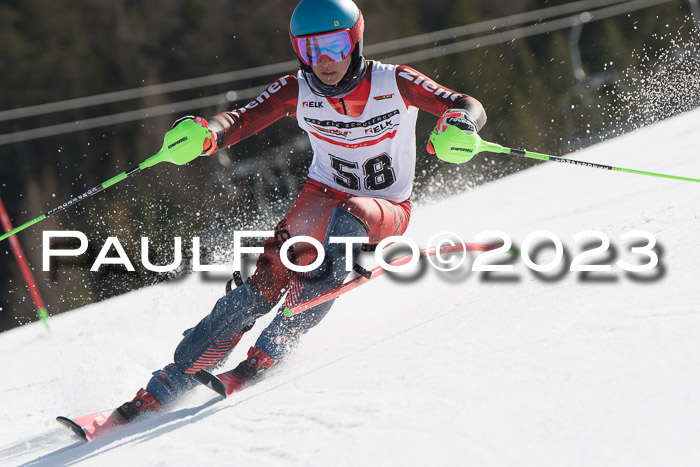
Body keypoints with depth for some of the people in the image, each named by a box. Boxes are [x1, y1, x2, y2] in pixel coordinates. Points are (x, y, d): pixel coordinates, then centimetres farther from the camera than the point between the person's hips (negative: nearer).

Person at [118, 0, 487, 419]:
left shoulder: (395, 84, -17)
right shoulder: (296, 92, -12)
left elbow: (468, 107, -18)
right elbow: (242, 120, -20)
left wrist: (460, 125, -44)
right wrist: (207, 134, -44)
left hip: (387, 211, -2)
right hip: (324, 195, 2)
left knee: (347, 218, -37)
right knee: (267, 279, -20)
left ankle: (272, 349, -35)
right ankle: (162, 390, -19)